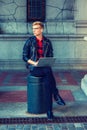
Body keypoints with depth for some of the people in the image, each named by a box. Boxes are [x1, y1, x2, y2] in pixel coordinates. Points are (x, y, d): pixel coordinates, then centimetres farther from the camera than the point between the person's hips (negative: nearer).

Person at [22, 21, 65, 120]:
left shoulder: (47, 42, 8)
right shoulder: (30, 41, 2)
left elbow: (51, 56, 12)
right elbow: (24, 57, 0)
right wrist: (34, 63, -17)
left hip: (45, 67, 2)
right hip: (33, 68, -2)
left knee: (48, 83, -31)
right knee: (48, 72, -35)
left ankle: (49, 111, -27)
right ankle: (56, 96, -23)